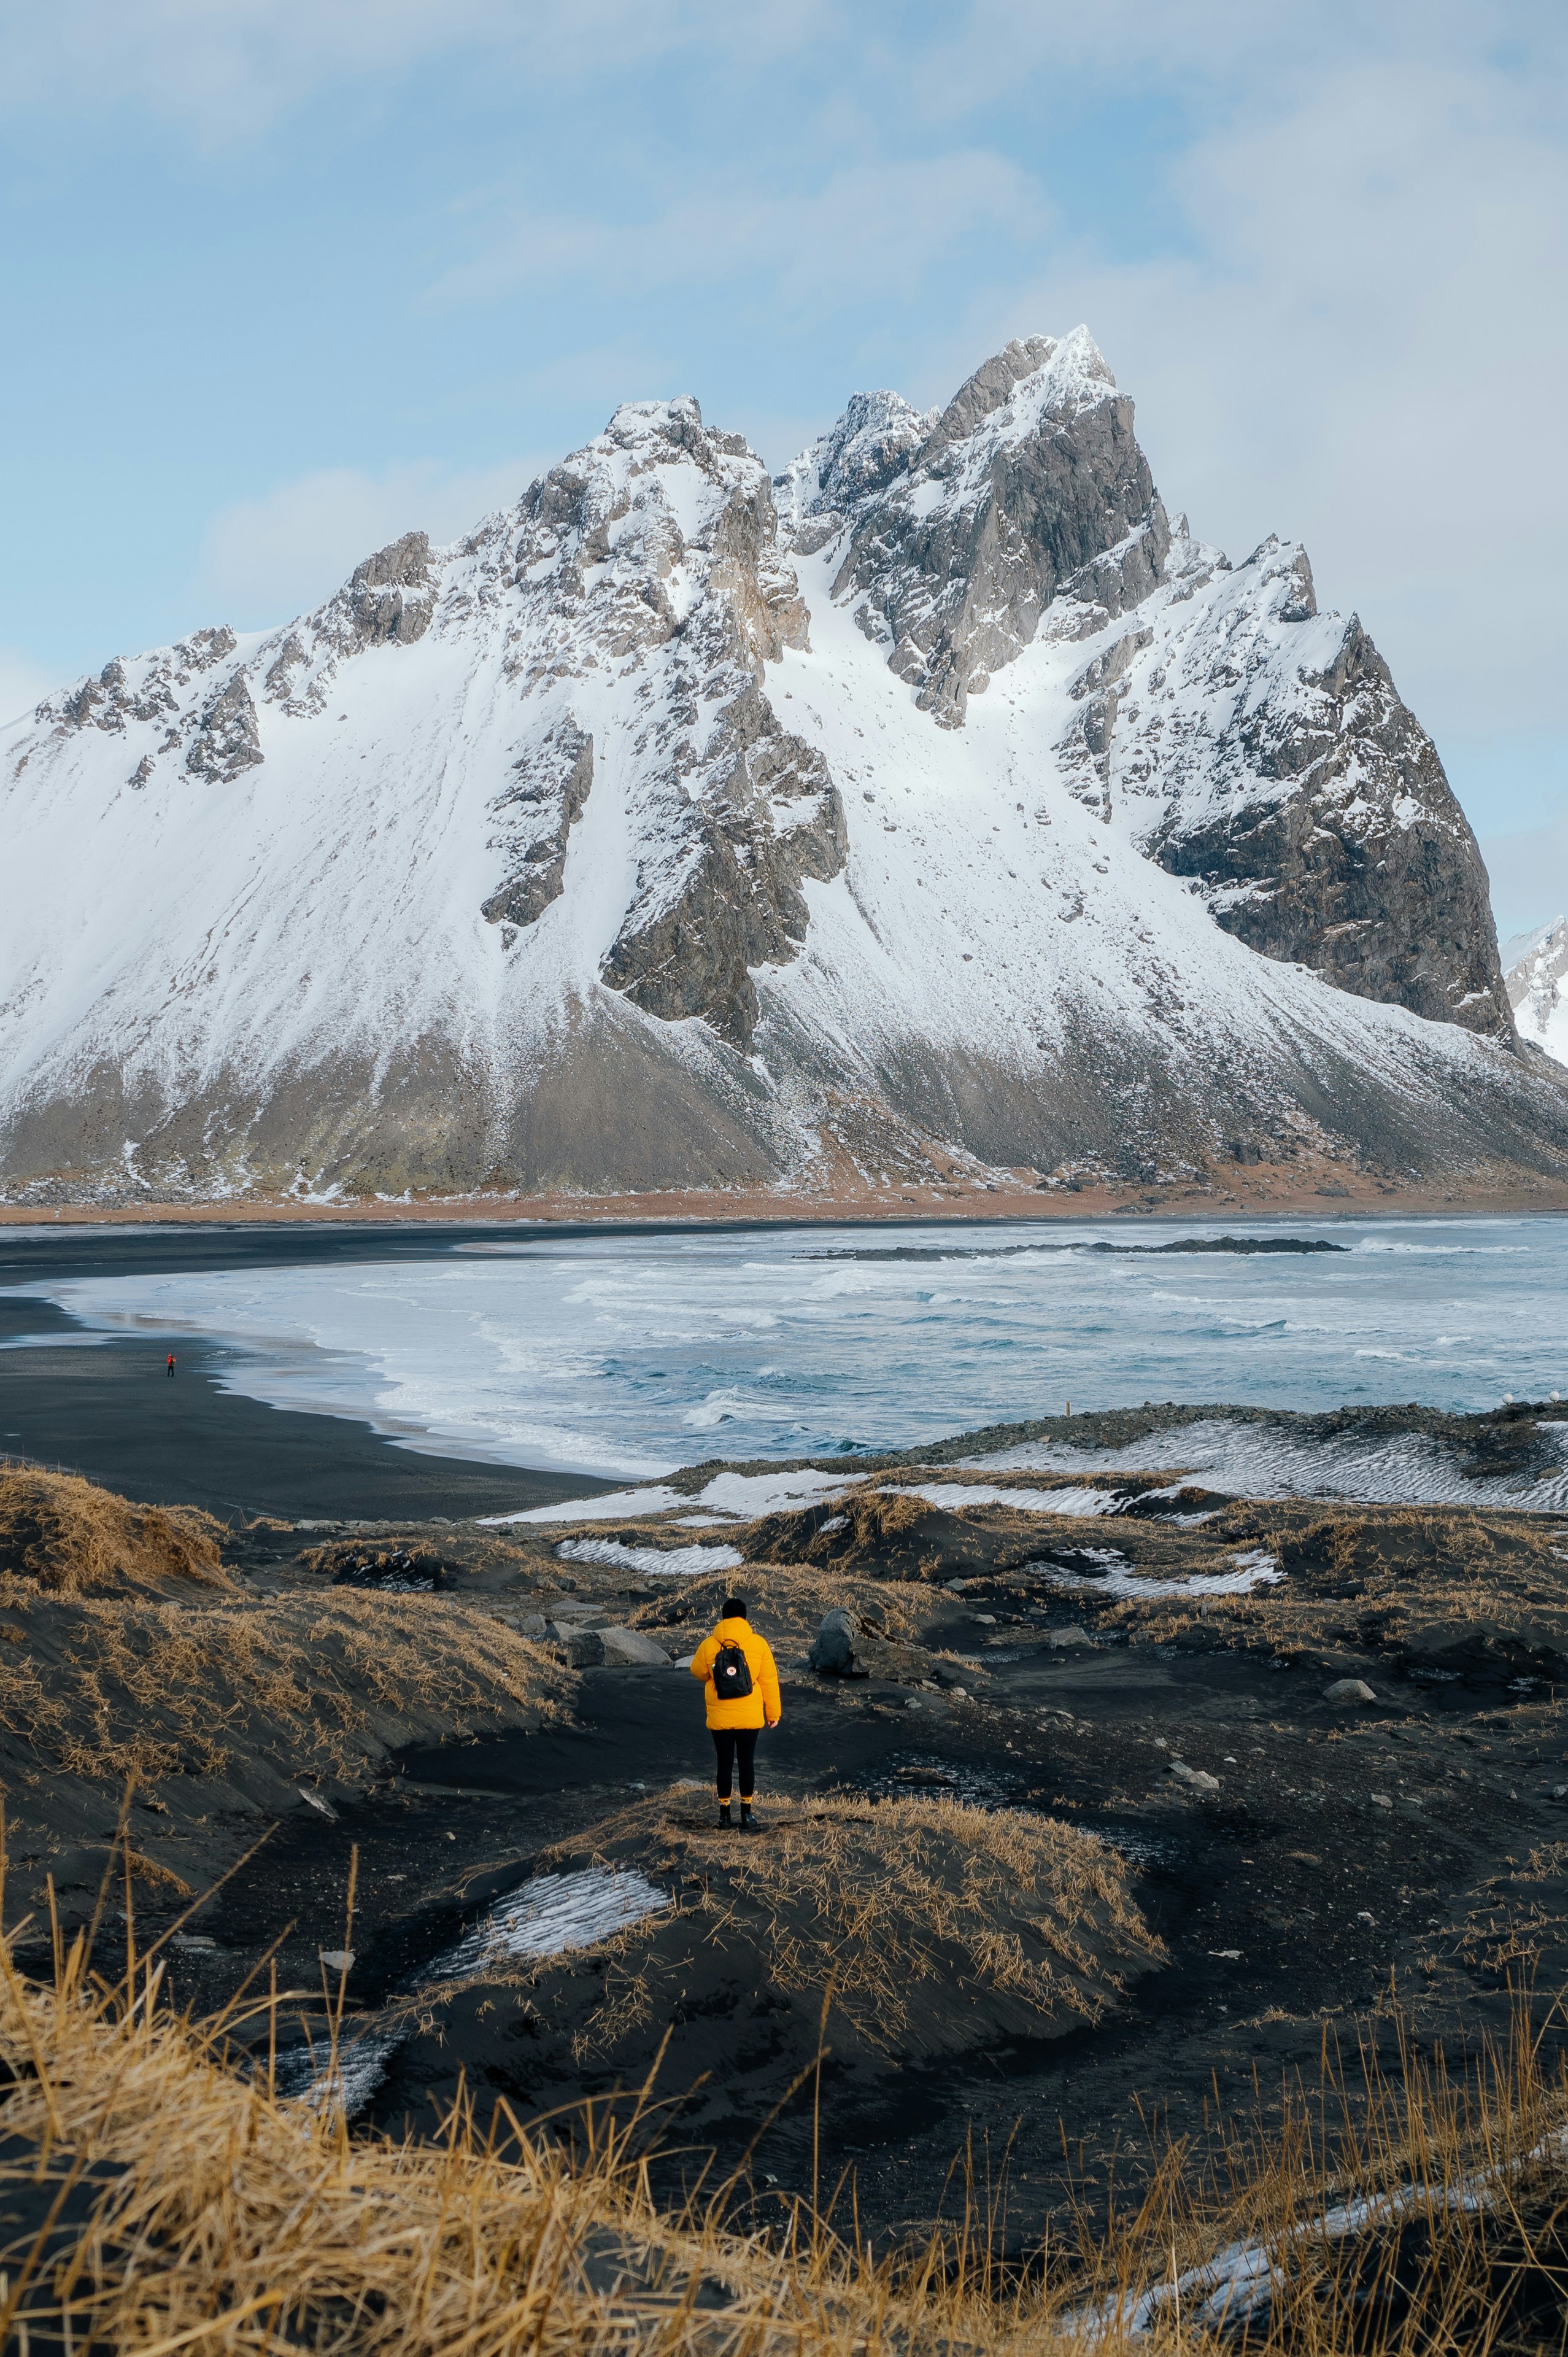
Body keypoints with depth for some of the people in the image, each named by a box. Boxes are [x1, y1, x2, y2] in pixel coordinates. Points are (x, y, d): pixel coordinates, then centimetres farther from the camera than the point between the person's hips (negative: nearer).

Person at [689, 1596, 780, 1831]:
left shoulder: (709, 1645, -7)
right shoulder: (758, 1644, -7)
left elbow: (697, 1671, 10)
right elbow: (769, 1681, -4)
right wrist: (773, 1713, 5)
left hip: (720, 1718, 0)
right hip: (750, 1717, 0)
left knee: (725, 1763, 11)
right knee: (747, 1762, 10)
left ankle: (724, 1812, 17)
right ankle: (746, 1814, 12)